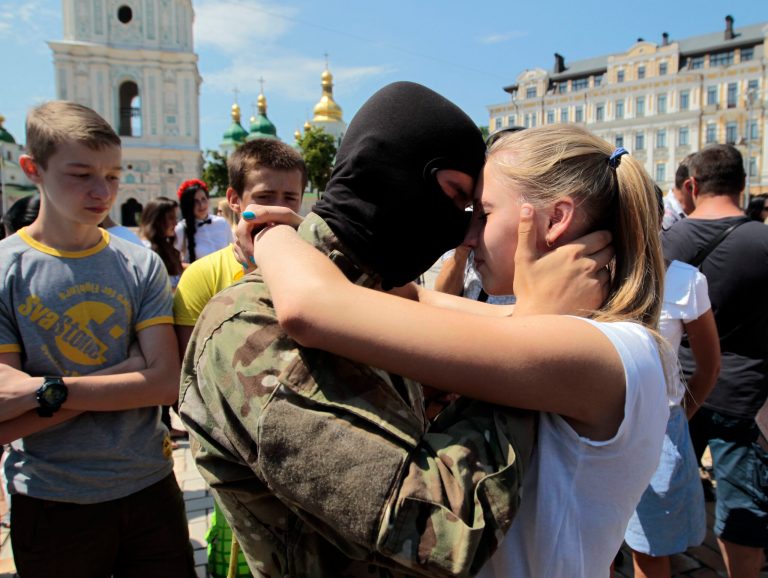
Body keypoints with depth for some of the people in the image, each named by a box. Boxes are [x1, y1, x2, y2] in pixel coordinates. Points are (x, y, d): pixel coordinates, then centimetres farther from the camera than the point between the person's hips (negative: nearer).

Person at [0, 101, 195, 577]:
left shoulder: (141, 265, -3)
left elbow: (166, 383, -12)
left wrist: (52, 391, -19)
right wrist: (126, 374, -19)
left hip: (149, 487, 2)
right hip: (51, 503, -1)